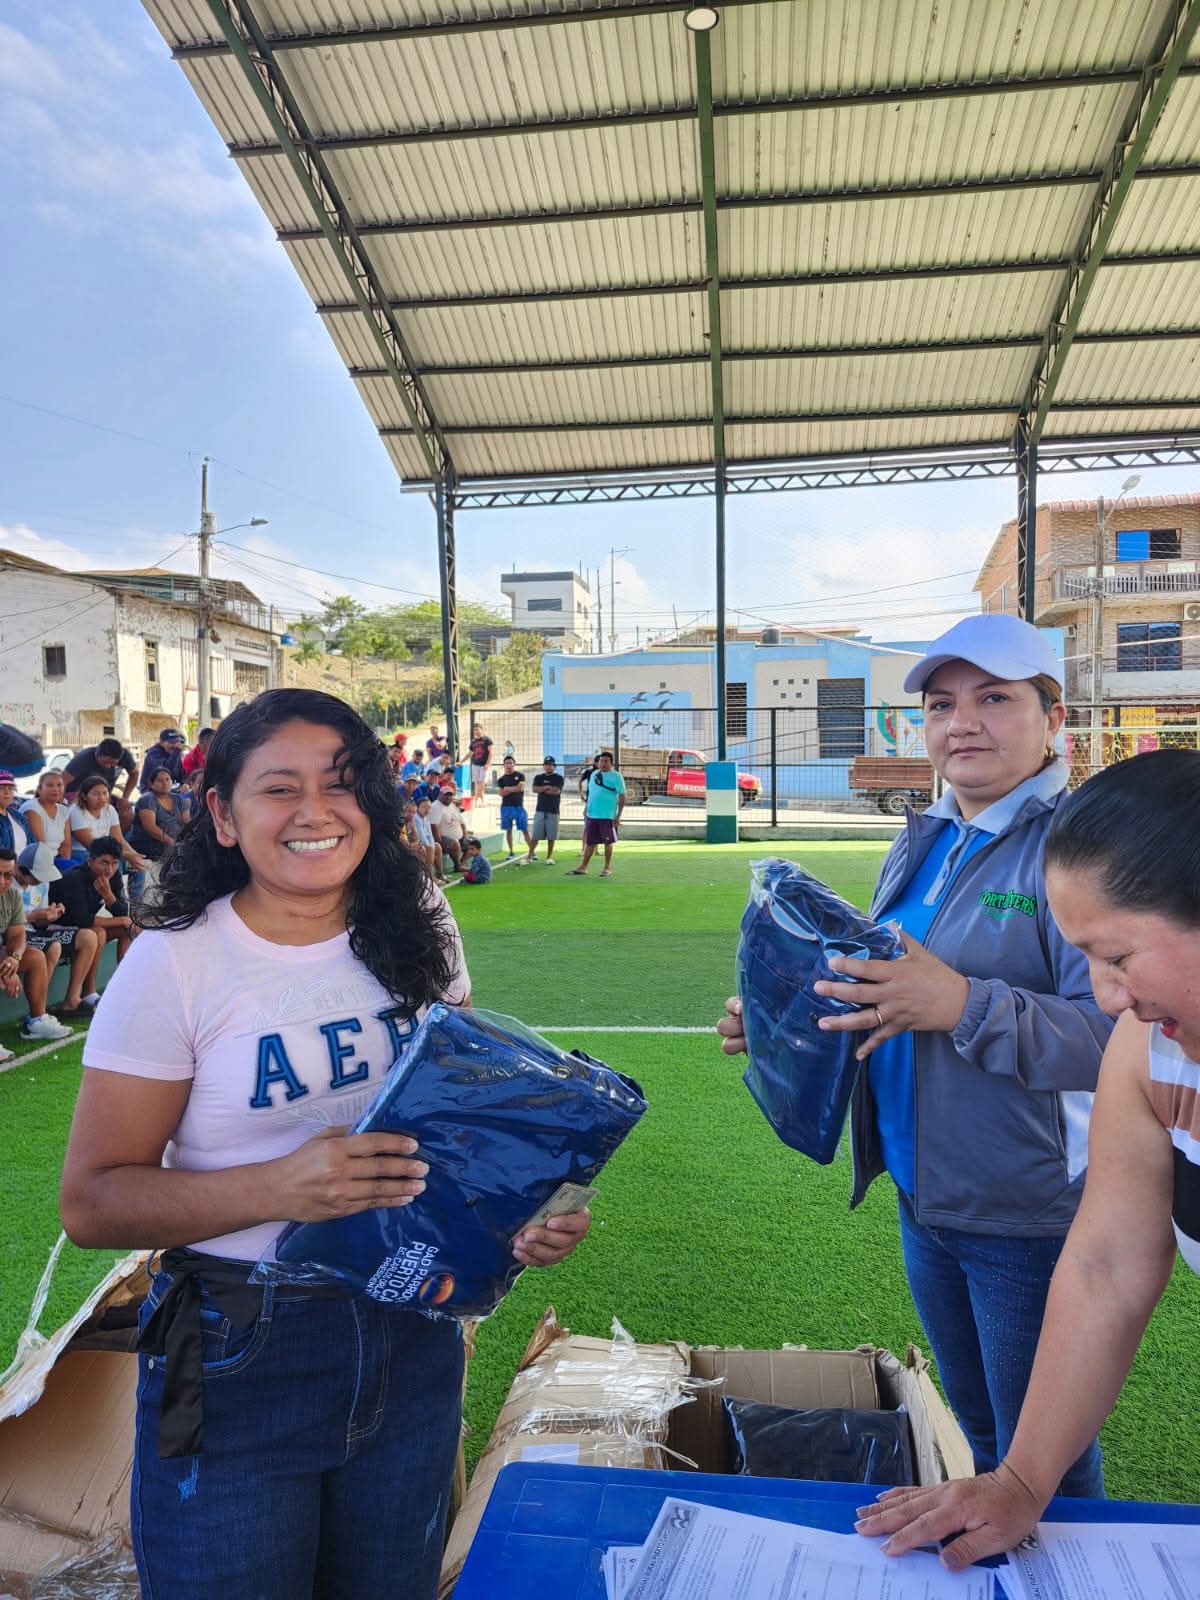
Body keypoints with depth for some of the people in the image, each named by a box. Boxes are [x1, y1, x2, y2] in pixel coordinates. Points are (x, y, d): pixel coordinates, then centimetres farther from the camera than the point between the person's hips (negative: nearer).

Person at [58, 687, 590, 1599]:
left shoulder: (417, 930, -3)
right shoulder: (176, 963, -15)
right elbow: (92, 1201, -13)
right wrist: (278, 1187, -27)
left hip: (413, 1334, 4)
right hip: (237, 1354, -3)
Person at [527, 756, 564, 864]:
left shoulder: (558, 778, 3)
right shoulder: (539, 777, 11)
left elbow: (556, 791, -12)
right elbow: (535, 789, -5)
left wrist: (542, 789, -4)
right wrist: (547, 787, -11)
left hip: (553, 811, -1)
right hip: (540, 810, 2)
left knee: (551, 836, 1)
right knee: (535, 835, -1)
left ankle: (549, 857, 10)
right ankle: (530, 854, 2)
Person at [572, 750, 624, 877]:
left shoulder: (616, 777, -7)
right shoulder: (594, 774, 11)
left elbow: (622, 797, -9)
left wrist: (618, 816, -13)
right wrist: (586, 809, 16)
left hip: (608, 816, -5)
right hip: (591, 815, 5)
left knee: (608, 842, 4)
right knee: (589, 842, 9)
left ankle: (607, 868, 15)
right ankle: (583, 867, 14)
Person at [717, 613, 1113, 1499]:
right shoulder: (923, 843, 7)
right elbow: (885, 992, 17)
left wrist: (962, 1005, -34)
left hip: (1034, 1216, -7)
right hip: (924, 1197, 7)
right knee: (980, 1435, 27)